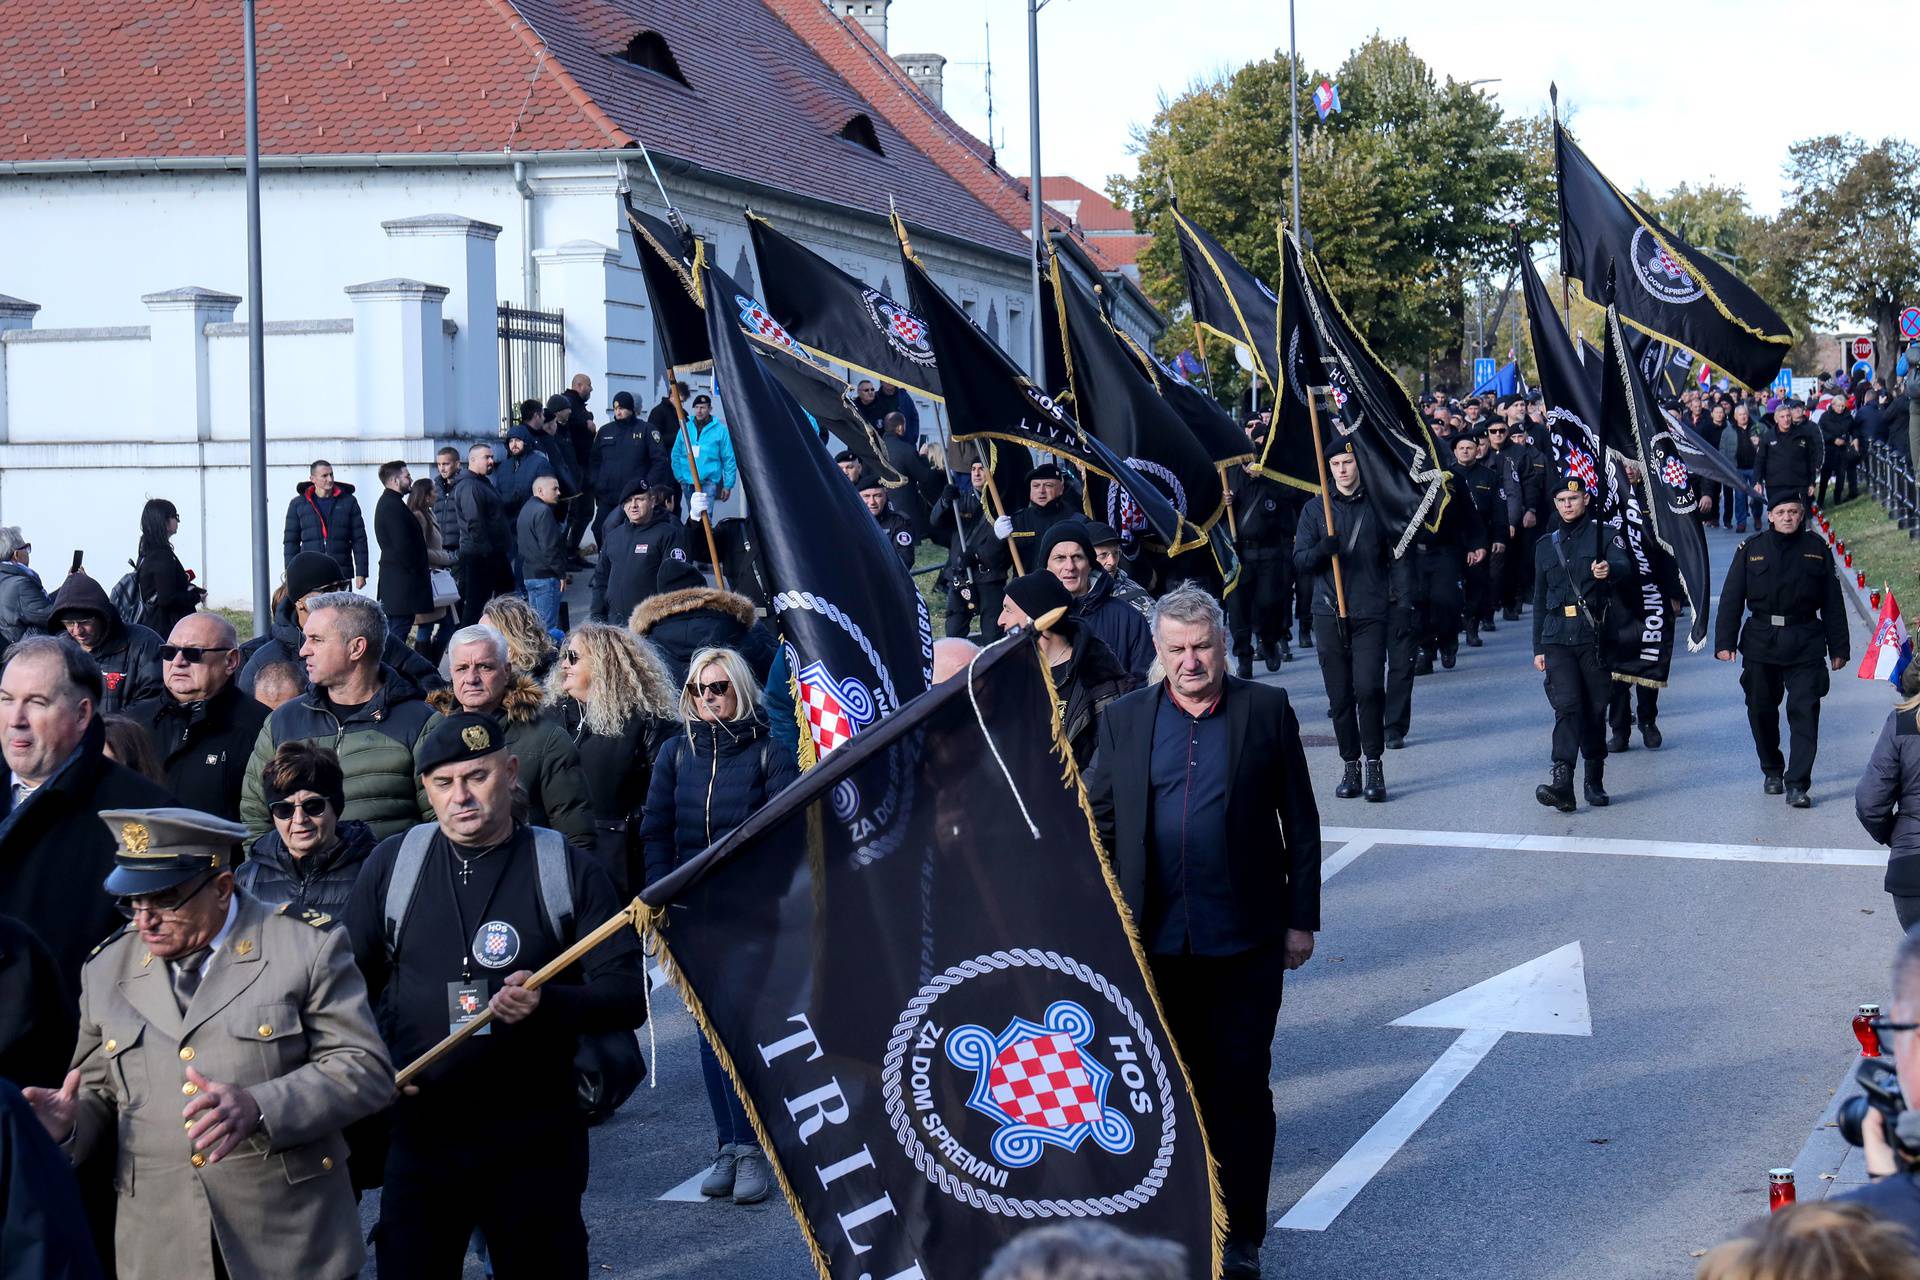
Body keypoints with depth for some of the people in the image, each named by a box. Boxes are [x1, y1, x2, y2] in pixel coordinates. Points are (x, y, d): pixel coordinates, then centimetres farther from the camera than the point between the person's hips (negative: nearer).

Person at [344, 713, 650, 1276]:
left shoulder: (569, 870, -1)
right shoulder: (393, 864, 5)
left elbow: (629, 995, -5)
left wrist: (548, 1004, -23)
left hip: (536, 1141, -1)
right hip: (419, 1132, 2)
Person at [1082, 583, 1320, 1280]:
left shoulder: (1267, 709, 0)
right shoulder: (1125, 719, 4)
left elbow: (1301, 822, 2)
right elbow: (1099, 825, 7)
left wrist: (1302, 919, 1)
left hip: (1244, 941, -2)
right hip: (1154, 941, 2)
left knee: (1241, 1086, 5)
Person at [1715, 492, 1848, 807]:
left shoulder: (1817, 548, 3)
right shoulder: (1751, 549, 2)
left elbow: (1832, 602, 6)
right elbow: (1731, 598, 2)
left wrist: (1838, 649, 4)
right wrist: (1724, 642, -6)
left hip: (1806, 646, -1)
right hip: (1760, 643, 1)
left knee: (1805, 712, -8)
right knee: (1761, 711, 9)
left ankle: (1797, 784, -6)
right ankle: (1772, 772, 30)